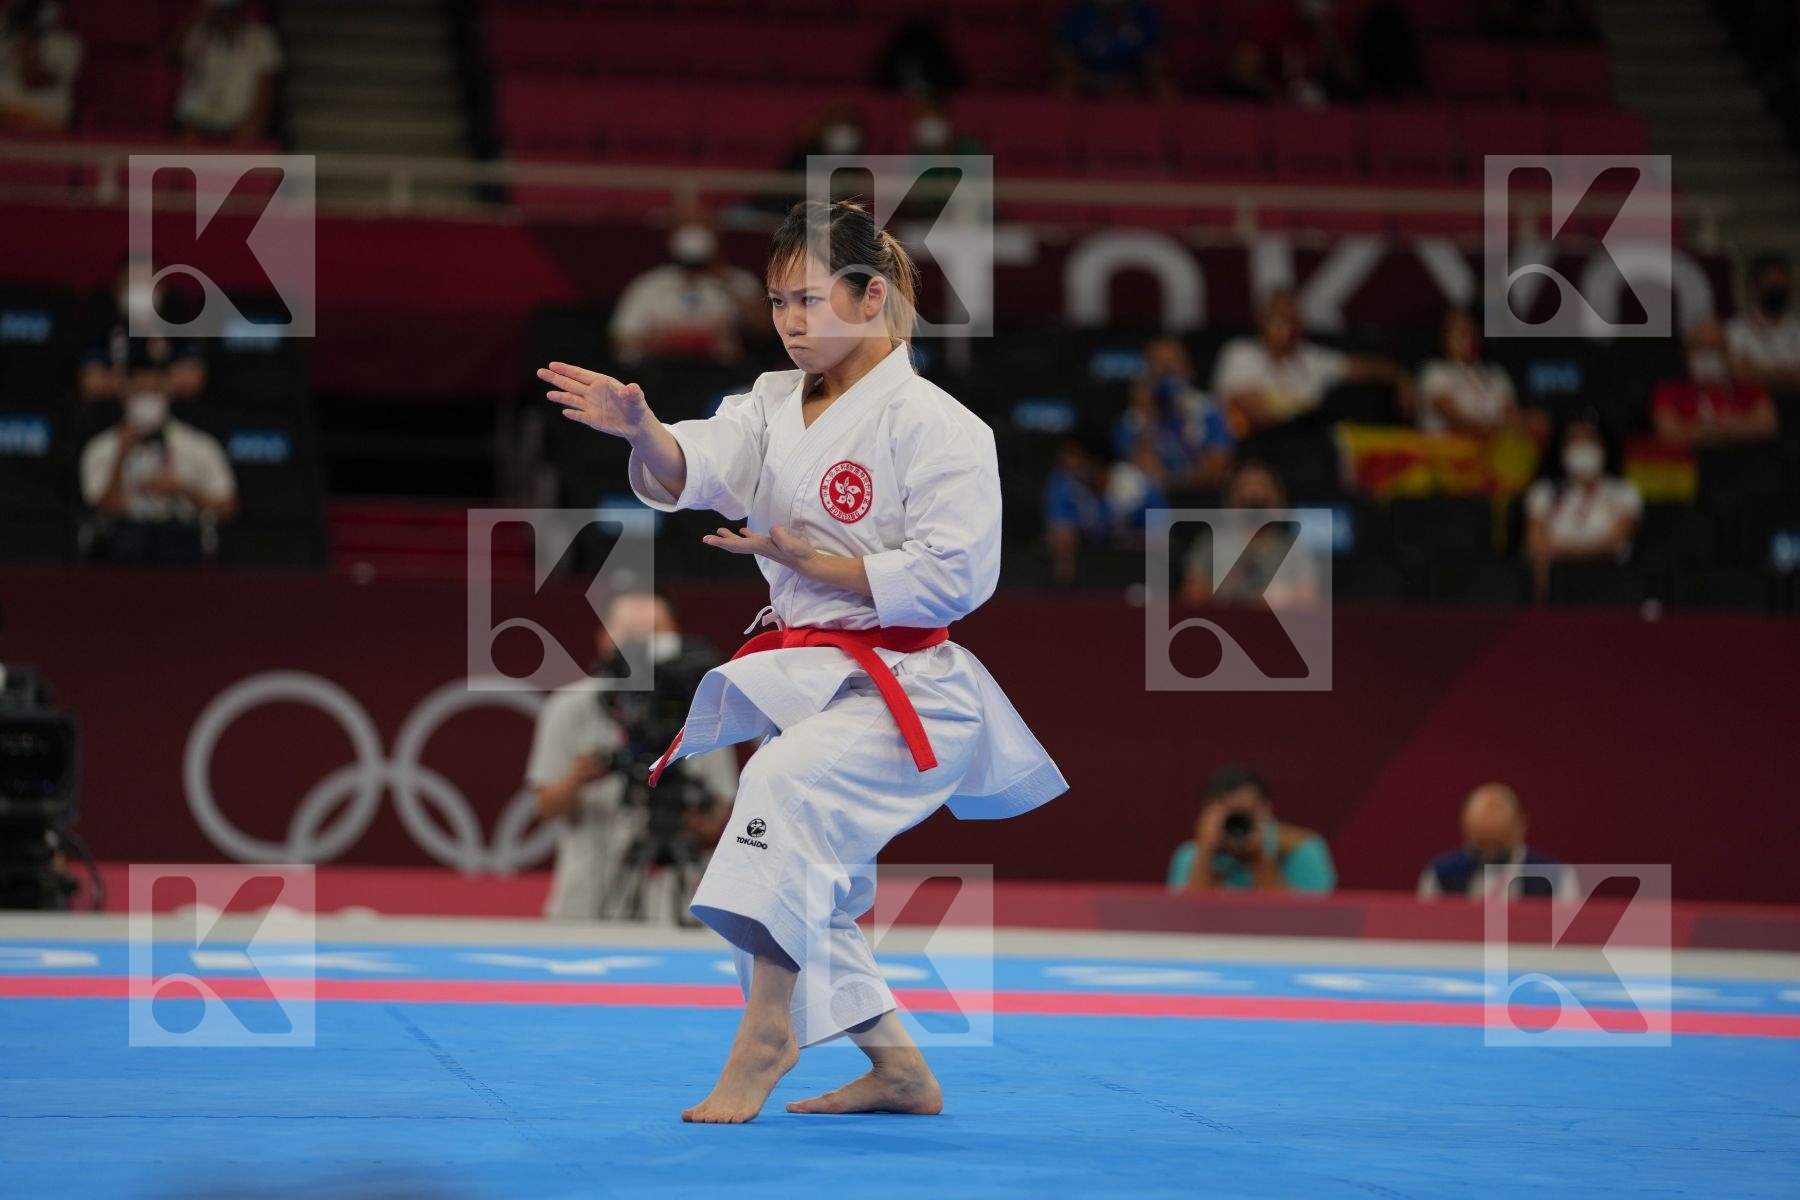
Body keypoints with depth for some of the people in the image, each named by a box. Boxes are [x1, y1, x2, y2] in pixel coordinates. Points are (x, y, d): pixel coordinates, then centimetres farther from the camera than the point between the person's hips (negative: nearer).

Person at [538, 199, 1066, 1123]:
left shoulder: (931, 423, -12)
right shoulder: (778, 404, 9)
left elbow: (954, 574, -19)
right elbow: (695, 469, -10)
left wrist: (811, 561, -18)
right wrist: (641, 429, -32)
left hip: (903, 691, -8)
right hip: (804, 684, 9)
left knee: (787, 786, -33)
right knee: (803, 890, 14)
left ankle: (765, 1033, -27)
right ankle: (898, 1070, 31)